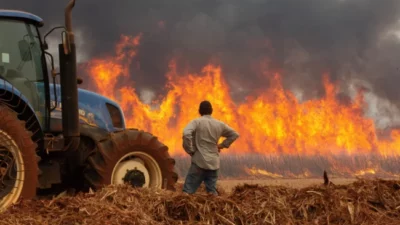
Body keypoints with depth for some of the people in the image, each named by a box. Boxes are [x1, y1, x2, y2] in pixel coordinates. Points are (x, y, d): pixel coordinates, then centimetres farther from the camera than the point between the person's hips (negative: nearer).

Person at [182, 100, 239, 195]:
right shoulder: (219, 124, 11)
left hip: (199, 161, -4)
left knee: (188, 191, -5)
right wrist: (222, 145, 20)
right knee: (212, 192, 10)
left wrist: (190, 150, -9)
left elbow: (186, 134, -21)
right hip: (214, 163, 4)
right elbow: (234, 134, 23)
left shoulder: (197, 122, -3)